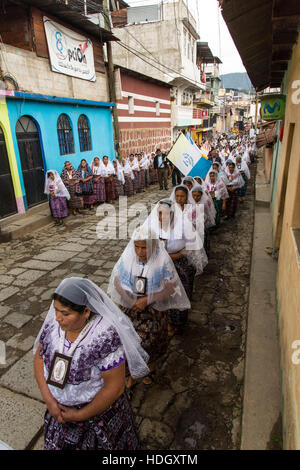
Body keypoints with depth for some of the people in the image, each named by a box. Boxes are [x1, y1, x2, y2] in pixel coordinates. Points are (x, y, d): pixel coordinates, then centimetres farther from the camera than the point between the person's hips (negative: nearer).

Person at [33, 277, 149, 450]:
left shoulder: (106, 336, -34)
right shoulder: (54, 322, -17)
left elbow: (115, 387, -26)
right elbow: (39, 356, -4)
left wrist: (80, 415, -15)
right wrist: (48, 399, -12)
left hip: (99, 409, -4)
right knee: (60, 443, 29)